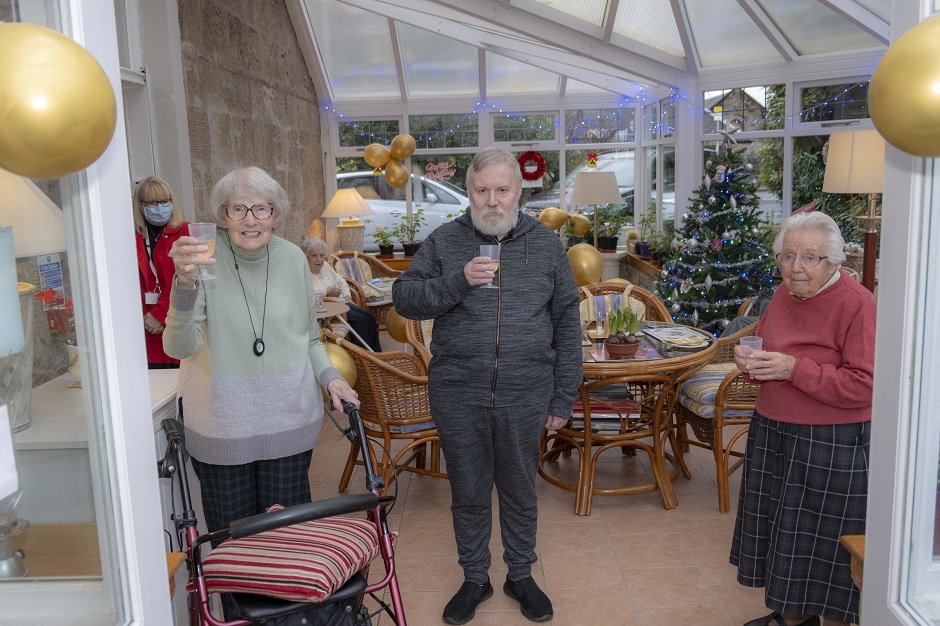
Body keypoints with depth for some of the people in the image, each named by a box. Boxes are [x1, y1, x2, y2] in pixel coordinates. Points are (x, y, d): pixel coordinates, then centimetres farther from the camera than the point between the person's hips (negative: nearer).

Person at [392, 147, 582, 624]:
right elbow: (404, 299, -3)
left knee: (520, 491, 16)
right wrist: (457, 281, -19)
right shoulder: (444, 241, 1)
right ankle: (474, 579, 35)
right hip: (458, 396, 0)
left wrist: (563, 398, 1)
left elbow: (567, 324, 4)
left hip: (525, 397, 0)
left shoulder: (546, 245, 2)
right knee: (468, 494, 14)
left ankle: (521, 576, 37)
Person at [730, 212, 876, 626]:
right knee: (782, 531, 19)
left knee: (826, 546, 5)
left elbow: (864, 385, -22)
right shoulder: (785, 293, 5)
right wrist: (752, 362, -2)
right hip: (773, 434, 8)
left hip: (832, 445, -8)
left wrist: (794, 369, -26)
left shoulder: (855, 303, -17)